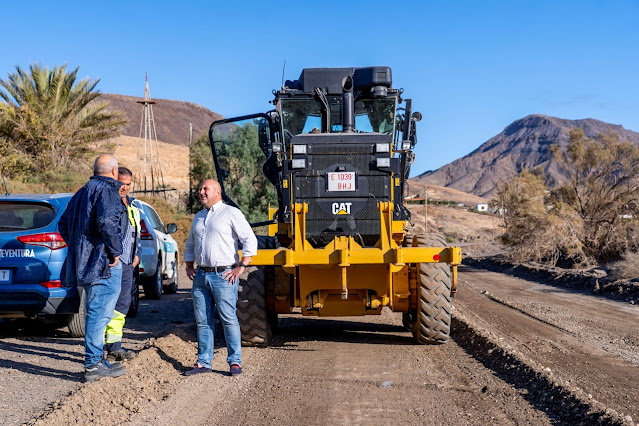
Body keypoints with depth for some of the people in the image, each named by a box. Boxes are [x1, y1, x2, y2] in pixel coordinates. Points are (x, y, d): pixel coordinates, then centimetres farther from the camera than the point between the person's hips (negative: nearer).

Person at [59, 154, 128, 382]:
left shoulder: (82, 192, 19)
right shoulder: (107, 191, -10)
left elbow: (63, 224, 24)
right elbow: (107, 222, -26)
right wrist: (115, 252, -16)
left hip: (85, 262, 9)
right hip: (104, 264, -9)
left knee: (95, 313, 16)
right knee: (99, 313, -6)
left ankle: (97, 361, 22)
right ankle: (93, 364, -4)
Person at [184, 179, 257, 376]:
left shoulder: (231, 213, -2)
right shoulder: (198, 217, 19)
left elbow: (250, 240, -8)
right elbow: (190, 244, 32)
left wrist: (241, 267, -12)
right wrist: (189, 266, 18)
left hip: (223, 276, -6)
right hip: (201, 276, 6)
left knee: (229, 319, -6)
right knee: (202, 321, 6)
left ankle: (235, 361, 0)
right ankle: (203, 362, 12)